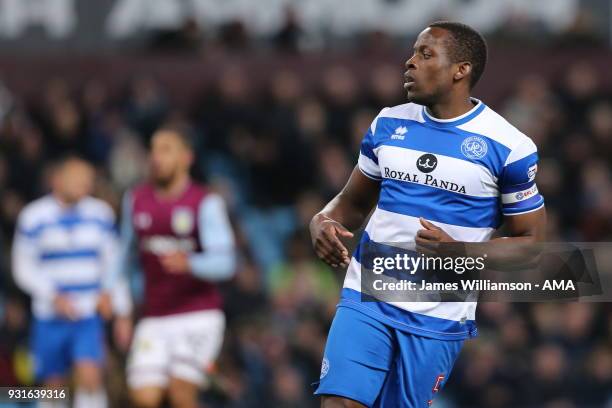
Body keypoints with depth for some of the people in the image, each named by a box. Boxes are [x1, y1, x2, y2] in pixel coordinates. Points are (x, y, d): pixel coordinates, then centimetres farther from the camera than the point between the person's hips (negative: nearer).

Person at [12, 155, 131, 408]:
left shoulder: (101, 214, 4)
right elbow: (23, 268, -2)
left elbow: (112, 264, 11)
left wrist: (122, 312, 8)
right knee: (54, 386, 6)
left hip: (89, 318, 1)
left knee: (90, 377, -19)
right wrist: (54, 297, -17)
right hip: (49, 318, 0)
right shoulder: (33, 217, -4)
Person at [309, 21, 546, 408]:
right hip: (367, 298, 3)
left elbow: (531, 242, -3)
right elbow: (354, 201, 18)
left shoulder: (508, 146, -7)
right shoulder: (388, 124, 7)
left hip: (440, 315, -3)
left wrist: (460, 252, -20)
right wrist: (324, 221, -6)